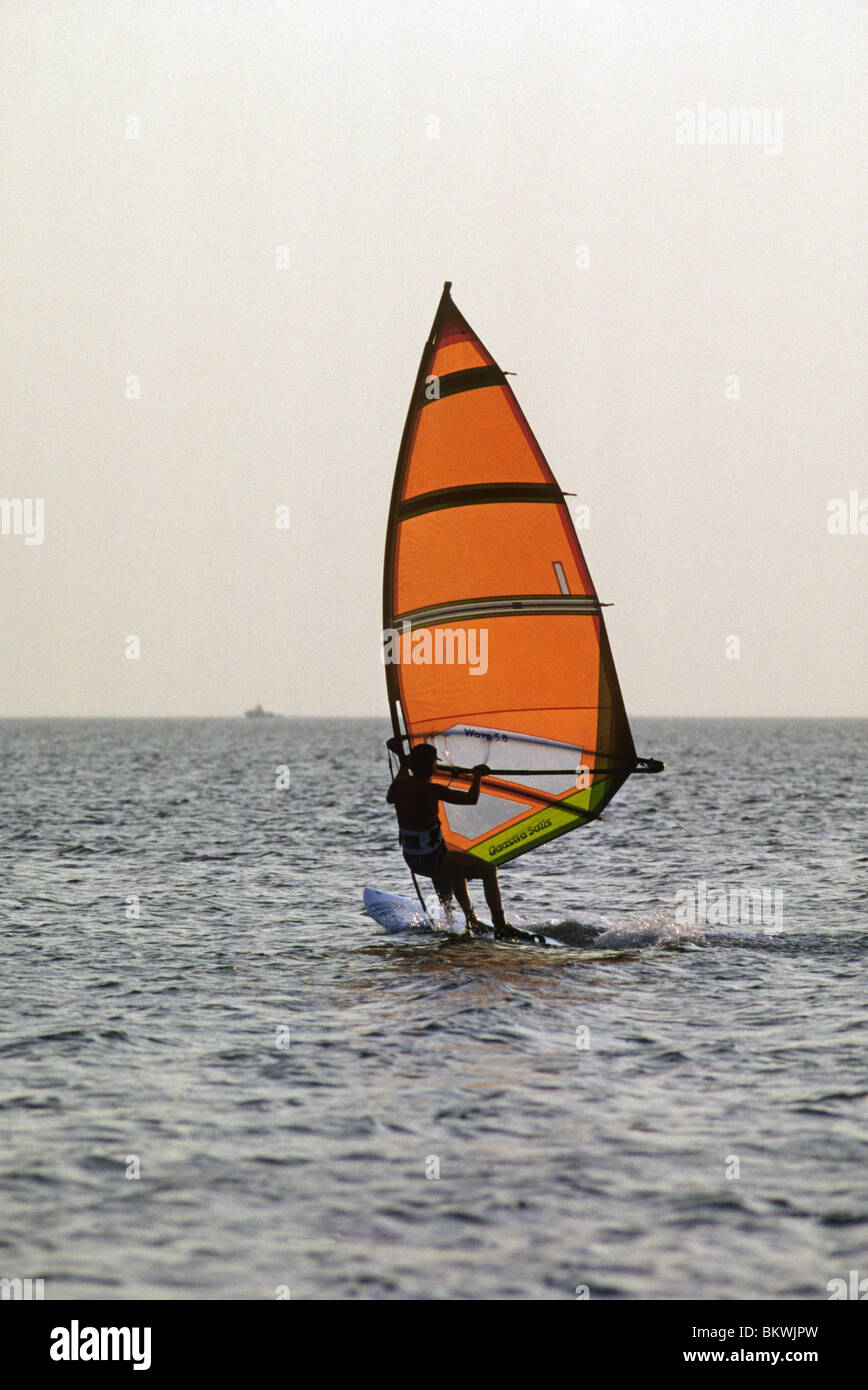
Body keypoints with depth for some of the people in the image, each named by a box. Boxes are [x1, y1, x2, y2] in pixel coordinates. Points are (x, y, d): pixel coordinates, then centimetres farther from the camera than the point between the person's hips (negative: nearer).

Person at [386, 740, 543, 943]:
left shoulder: (401, 784, -3)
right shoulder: (431, 790, -24)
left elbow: (390, 798, 22)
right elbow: (471, 799, -20)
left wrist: (403, 766, 29)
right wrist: (477, 775, -2)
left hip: (411, 859, 8)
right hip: (433, 859, -8)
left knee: (457, 869, 36)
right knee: (489, 871, 1)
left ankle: (472, 922, 39)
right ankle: (501, 928, -2)